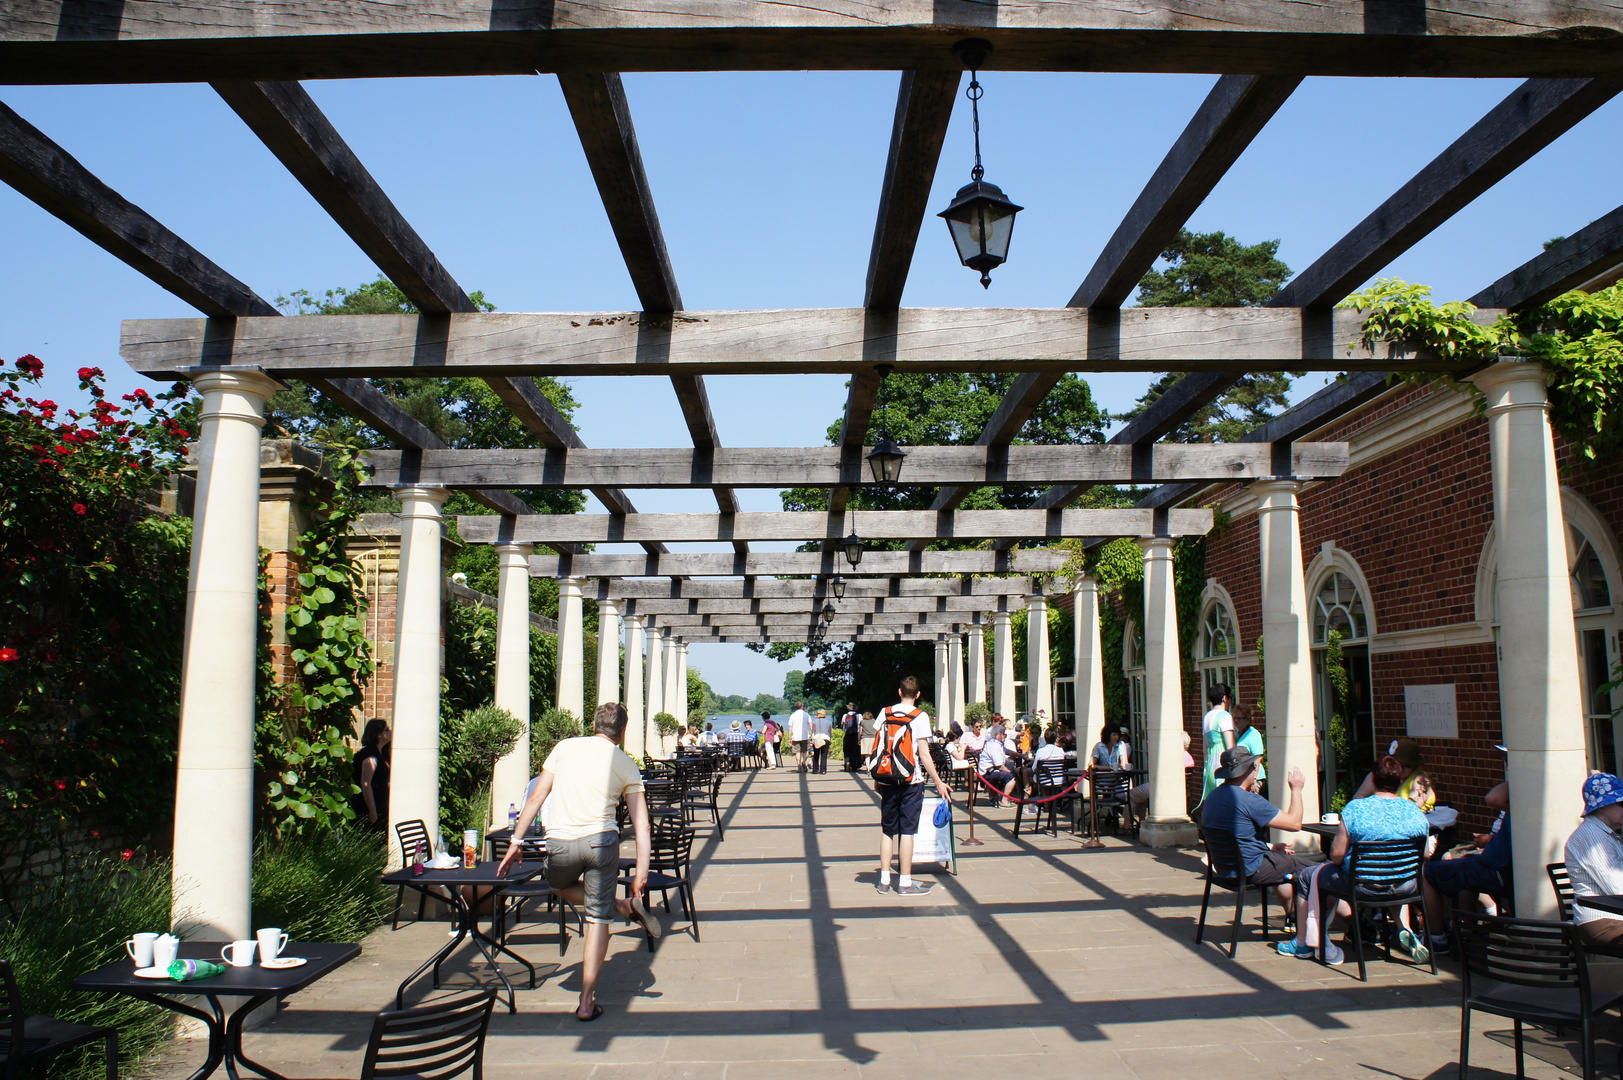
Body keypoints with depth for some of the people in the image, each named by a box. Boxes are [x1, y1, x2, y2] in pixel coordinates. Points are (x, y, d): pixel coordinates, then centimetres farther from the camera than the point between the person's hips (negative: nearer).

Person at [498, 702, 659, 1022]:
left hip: (561, 843, 1)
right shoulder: (626, 765, 9)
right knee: (597, 918, 10)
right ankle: (587, 1003, 9)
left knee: (561, 888, 31)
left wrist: (516, 842, 14)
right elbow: (641, 824, 2)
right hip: (602, 840, 0)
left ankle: (625, 907, 18)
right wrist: (641, 872, 2)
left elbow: (536, 798, 9)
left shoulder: (566, 747, 10)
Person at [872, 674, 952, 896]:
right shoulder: (920, 717, -6)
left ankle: (884, 880, 14)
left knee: (887, 830, 11)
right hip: (911, 782, -4)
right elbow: (924, 754, -11)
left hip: (887, 780, 4)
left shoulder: (885, 714, 6)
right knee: (907, 831, 0)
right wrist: (938, 782, -6)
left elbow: (876, 748, 7)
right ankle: (905, 883, 3)